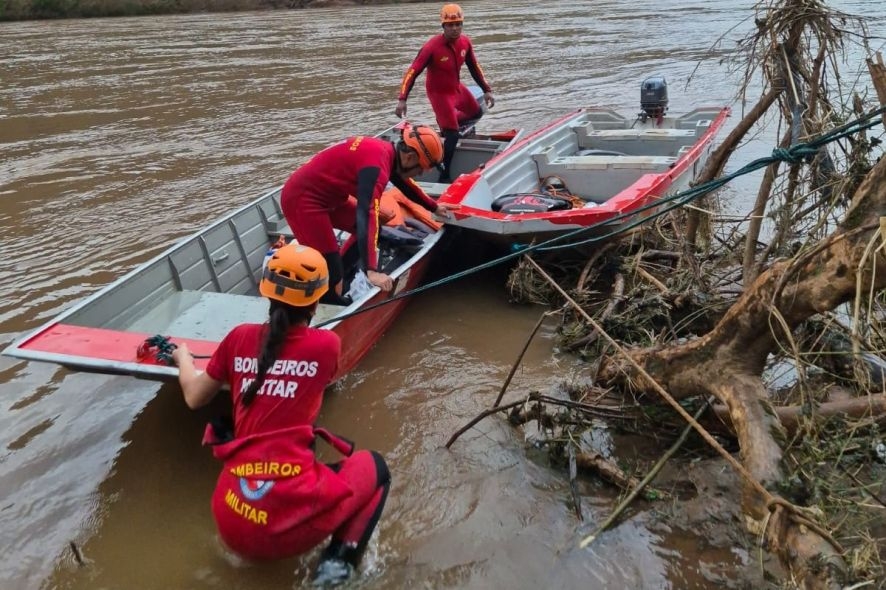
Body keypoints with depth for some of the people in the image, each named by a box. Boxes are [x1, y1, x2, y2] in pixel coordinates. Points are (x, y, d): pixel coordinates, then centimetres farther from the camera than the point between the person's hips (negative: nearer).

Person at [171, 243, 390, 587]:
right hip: (294, 518, -4)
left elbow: (194, 399, 19)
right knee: (374, 466, 23)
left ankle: (252, 548, 19)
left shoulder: (240, 338, 5)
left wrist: (183, 356, 38)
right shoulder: (326, 344, -1)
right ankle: (340, 557, 2)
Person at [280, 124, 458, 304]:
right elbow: (367, 214, -37)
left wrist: (434, 207, 36)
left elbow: (406, 183, 22)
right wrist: (371, 271, -43)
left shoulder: (387, 151, 2)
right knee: (332, 275, -14)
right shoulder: (376, 164, -27)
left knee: (371, 227, 19)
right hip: (302, 199, -10)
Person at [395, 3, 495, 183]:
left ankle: (447, 123, 42)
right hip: (439, 93, -7)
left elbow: (474, 67, 5)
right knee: (453, 135, -12)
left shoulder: (465, 42, -10)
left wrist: (486, 90, 6)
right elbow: (413, 72, -29)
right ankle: (444, 175, -1)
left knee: (476, 113, 24)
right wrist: (402, 99, -36)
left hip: (457, 87, 7)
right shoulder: (432, 47, -29)